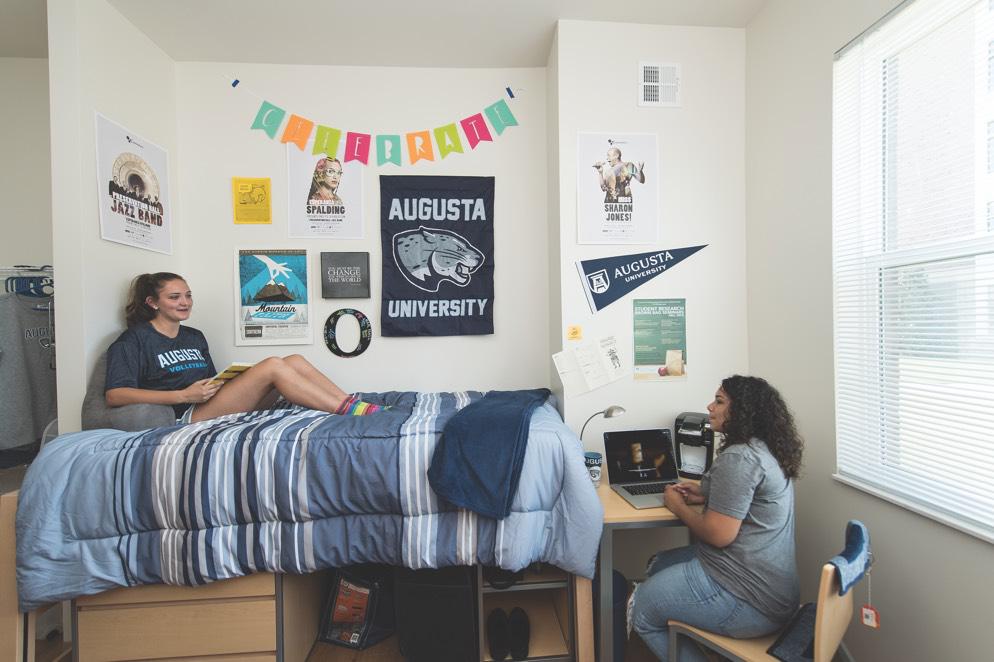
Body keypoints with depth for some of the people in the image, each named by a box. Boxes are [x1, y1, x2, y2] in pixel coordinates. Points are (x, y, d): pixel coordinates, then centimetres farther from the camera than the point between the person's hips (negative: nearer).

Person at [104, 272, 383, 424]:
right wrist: (184, 395, -17)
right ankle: (349, 412, -31)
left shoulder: (195, 337, 26)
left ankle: (352, 404, -23)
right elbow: (115, 395, -8)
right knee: (273, 365, -27)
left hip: (216, 408, 7)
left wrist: (236, 379, 2)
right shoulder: (134, 340, 5)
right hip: (187, 417, -7)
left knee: (294, 361, -14)